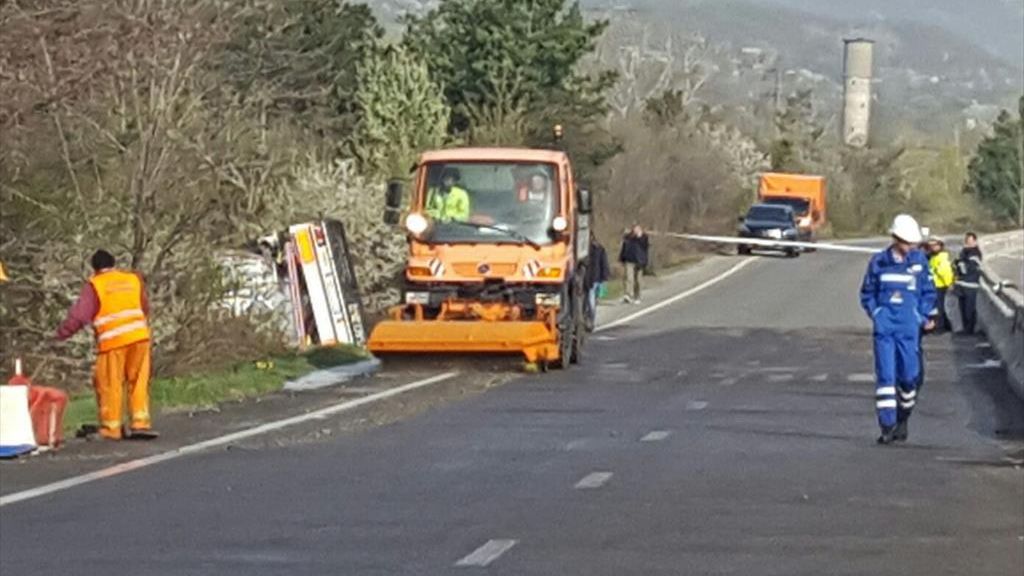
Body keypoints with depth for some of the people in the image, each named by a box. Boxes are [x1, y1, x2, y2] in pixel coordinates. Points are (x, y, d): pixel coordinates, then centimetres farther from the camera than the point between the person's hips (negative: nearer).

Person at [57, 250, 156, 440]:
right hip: (139, 337, 4)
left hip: (112, 341, -4)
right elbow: (145, 309, 24)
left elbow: (79, 315, -3)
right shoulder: (134, 280, 15)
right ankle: (140, 422, 3)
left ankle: (111, 427, 6)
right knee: (138, 382, 9)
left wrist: (62, 334, 6)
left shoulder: (94, 285, 2)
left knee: (110, 385, 4)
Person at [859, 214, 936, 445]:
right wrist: (875, 314, 0)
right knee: (885, 375, -8)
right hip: (885, 327, -1)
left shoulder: (919, 261, 5)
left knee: (909, 376, 4)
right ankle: (887, 426, -10)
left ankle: (903, 421, 26)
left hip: (909, 328, 1)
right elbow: (867, 293, 13)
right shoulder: (878, 262, 3)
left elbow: (928, 293, 12)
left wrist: (922, 317, 1)